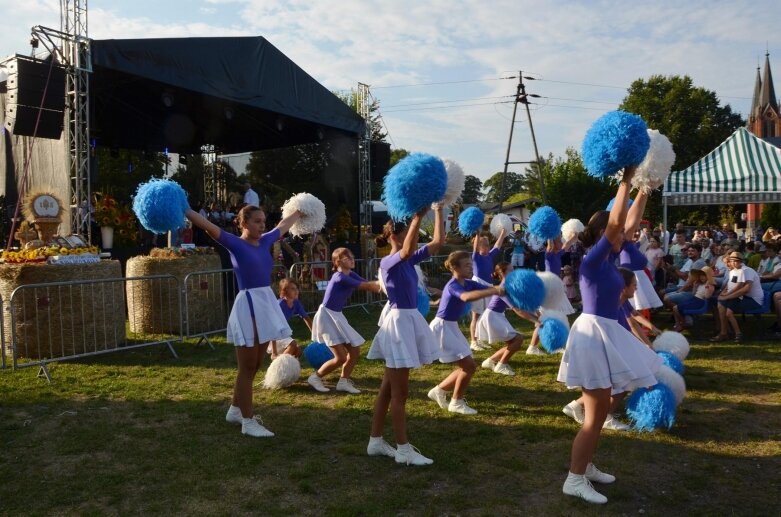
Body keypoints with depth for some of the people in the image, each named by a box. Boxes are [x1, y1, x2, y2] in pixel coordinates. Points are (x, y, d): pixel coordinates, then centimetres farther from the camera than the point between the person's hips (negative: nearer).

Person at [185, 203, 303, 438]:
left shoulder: (265, 241, 10)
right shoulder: (235, 244, -8)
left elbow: (284, 225, 27)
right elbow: (207, 225, -18)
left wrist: (299, 211, 43)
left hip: (267, 303, 8)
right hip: (248, 306, -7)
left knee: (253, 366, 17)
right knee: (247, 367, 2)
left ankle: (235, 410, 33)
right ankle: (248, 421, 11)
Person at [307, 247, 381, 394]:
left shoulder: (351, 275, 5)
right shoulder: (340, 277, -22)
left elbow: (368, 284, -4)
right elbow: (366, 286, -21)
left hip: (337, 316, 9)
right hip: (327, 316, -9)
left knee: (355, 350, 8)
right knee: (341, 357, -10)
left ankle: (343, 381, 20)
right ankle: (315, 377, 9)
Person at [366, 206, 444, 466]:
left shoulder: (409, 260, 10)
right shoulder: (387, 263, -13)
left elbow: (438, 242, 8)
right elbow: (407, 249, -35)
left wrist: (438, 211, 4)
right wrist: (418, 216, -39)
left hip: (411, 321, 9)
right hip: (398, 323, -9)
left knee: (387, 388, 14)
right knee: (399, 392, 0)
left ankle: (376, 442, 23)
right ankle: (404, 449, 9)